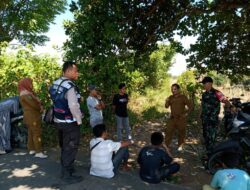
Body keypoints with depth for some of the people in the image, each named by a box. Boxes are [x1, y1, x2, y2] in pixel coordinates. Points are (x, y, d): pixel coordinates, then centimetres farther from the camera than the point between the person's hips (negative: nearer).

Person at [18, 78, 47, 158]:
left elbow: (38, 101, 12)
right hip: (32, 117, -10)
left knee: (31, 133, 14)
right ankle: (38, 152, -3)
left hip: (32, 116, 10)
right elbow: (34, 104, -24)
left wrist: (41, 106, -9)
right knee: (37, 133, -7)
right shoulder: (25, 94, -19)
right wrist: (40, 108, -4)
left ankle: (31, 149, 23)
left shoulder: (28, 93, 14)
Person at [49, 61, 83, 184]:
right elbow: (73, 106, -29)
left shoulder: (55, 84, 5)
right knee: (70, 148, 6)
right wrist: (79, 120, -15)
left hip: (58, 120, 9)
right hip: (70, 123, -9)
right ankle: (67, 175, 18)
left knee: (64, 147, 23)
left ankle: (65, 169, 40)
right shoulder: (70, 86, -23)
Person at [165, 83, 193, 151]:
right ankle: (166, 145, 10)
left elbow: (190, 106, -7)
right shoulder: (170, 97, 7)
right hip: (172, 118, 4)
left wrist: (185, 113, -9)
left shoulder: (183, 97, -7)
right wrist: (167, 101, -16)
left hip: (181, 119, -3)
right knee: (168, 132, 1)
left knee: (181, 133, 8)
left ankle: (180, 146, 25)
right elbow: (166, 106, 4)